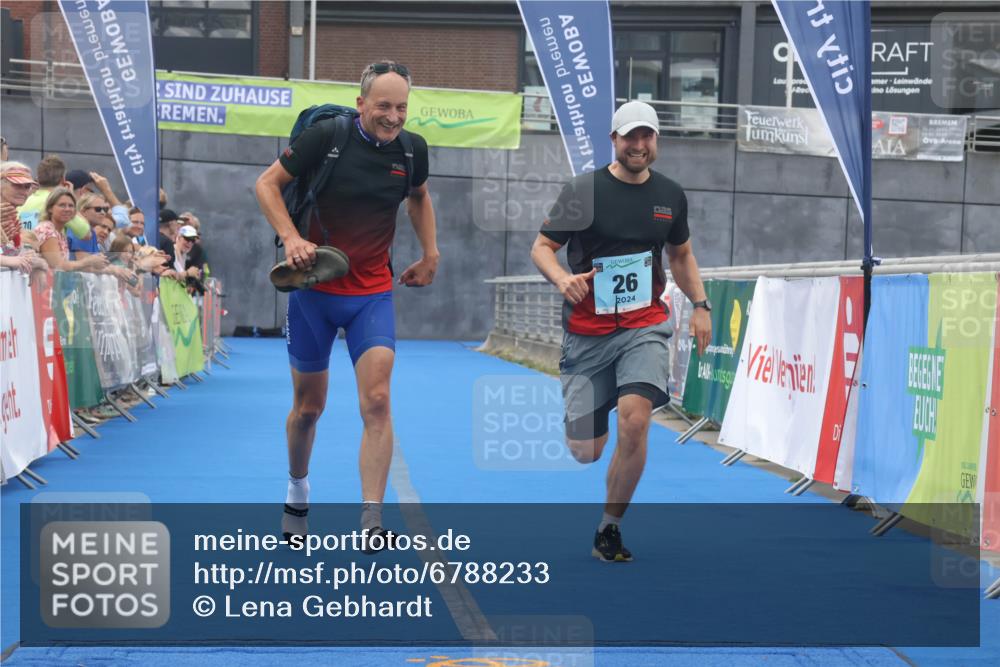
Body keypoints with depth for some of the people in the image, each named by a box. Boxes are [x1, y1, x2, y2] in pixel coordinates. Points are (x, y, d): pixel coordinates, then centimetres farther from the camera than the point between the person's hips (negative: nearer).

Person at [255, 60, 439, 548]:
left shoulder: (411, 149, 0)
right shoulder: (326, 137, -12)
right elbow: (267, 183, -4)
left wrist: (430, 254, 13)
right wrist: (291, 238, -18)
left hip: (373, 294, 2)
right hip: (314, 287, -2)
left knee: (376, 402, -14)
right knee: (308, 407, 9)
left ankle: (371, 522, -14)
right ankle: (297, 491, 38)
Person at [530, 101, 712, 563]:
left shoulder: (670, 195, 7)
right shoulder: (583, 190, -4)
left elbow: (681, 254, 22)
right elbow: (541, 247, -3)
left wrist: (700, 304, 10)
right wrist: (563, 279, -24)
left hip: (644, 327, 1)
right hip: (586, 332, -1)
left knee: (634, 419, -24)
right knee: (585, 452, 1)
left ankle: (609, 528, -4)